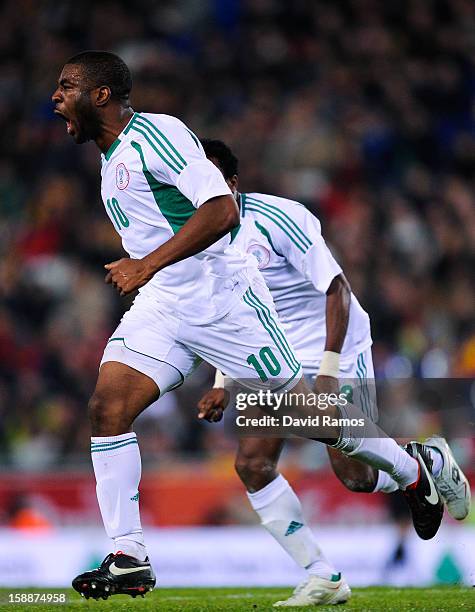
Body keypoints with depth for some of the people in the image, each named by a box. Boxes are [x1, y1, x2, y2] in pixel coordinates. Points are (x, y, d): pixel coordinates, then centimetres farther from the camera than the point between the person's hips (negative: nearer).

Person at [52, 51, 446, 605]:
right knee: (106, 408, -12)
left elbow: (222, 210, -26)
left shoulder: (156, 133, -16)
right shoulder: (111, 159, 14)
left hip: (221, 298, -8)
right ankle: (128, 559, -10)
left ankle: (412, 472, 24)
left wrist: (149, 264, -28)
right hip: (159, 306, 8)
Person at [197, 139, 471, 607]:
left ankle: (432, 462, 28)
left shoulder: (275, 218, -21)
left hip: (335, 355, -6)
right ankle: (323, 578, -3)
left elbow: (336, 290, -20)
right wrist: (223, 384, 5)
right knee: (251, 463, -12)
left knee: (356, 477, -6)